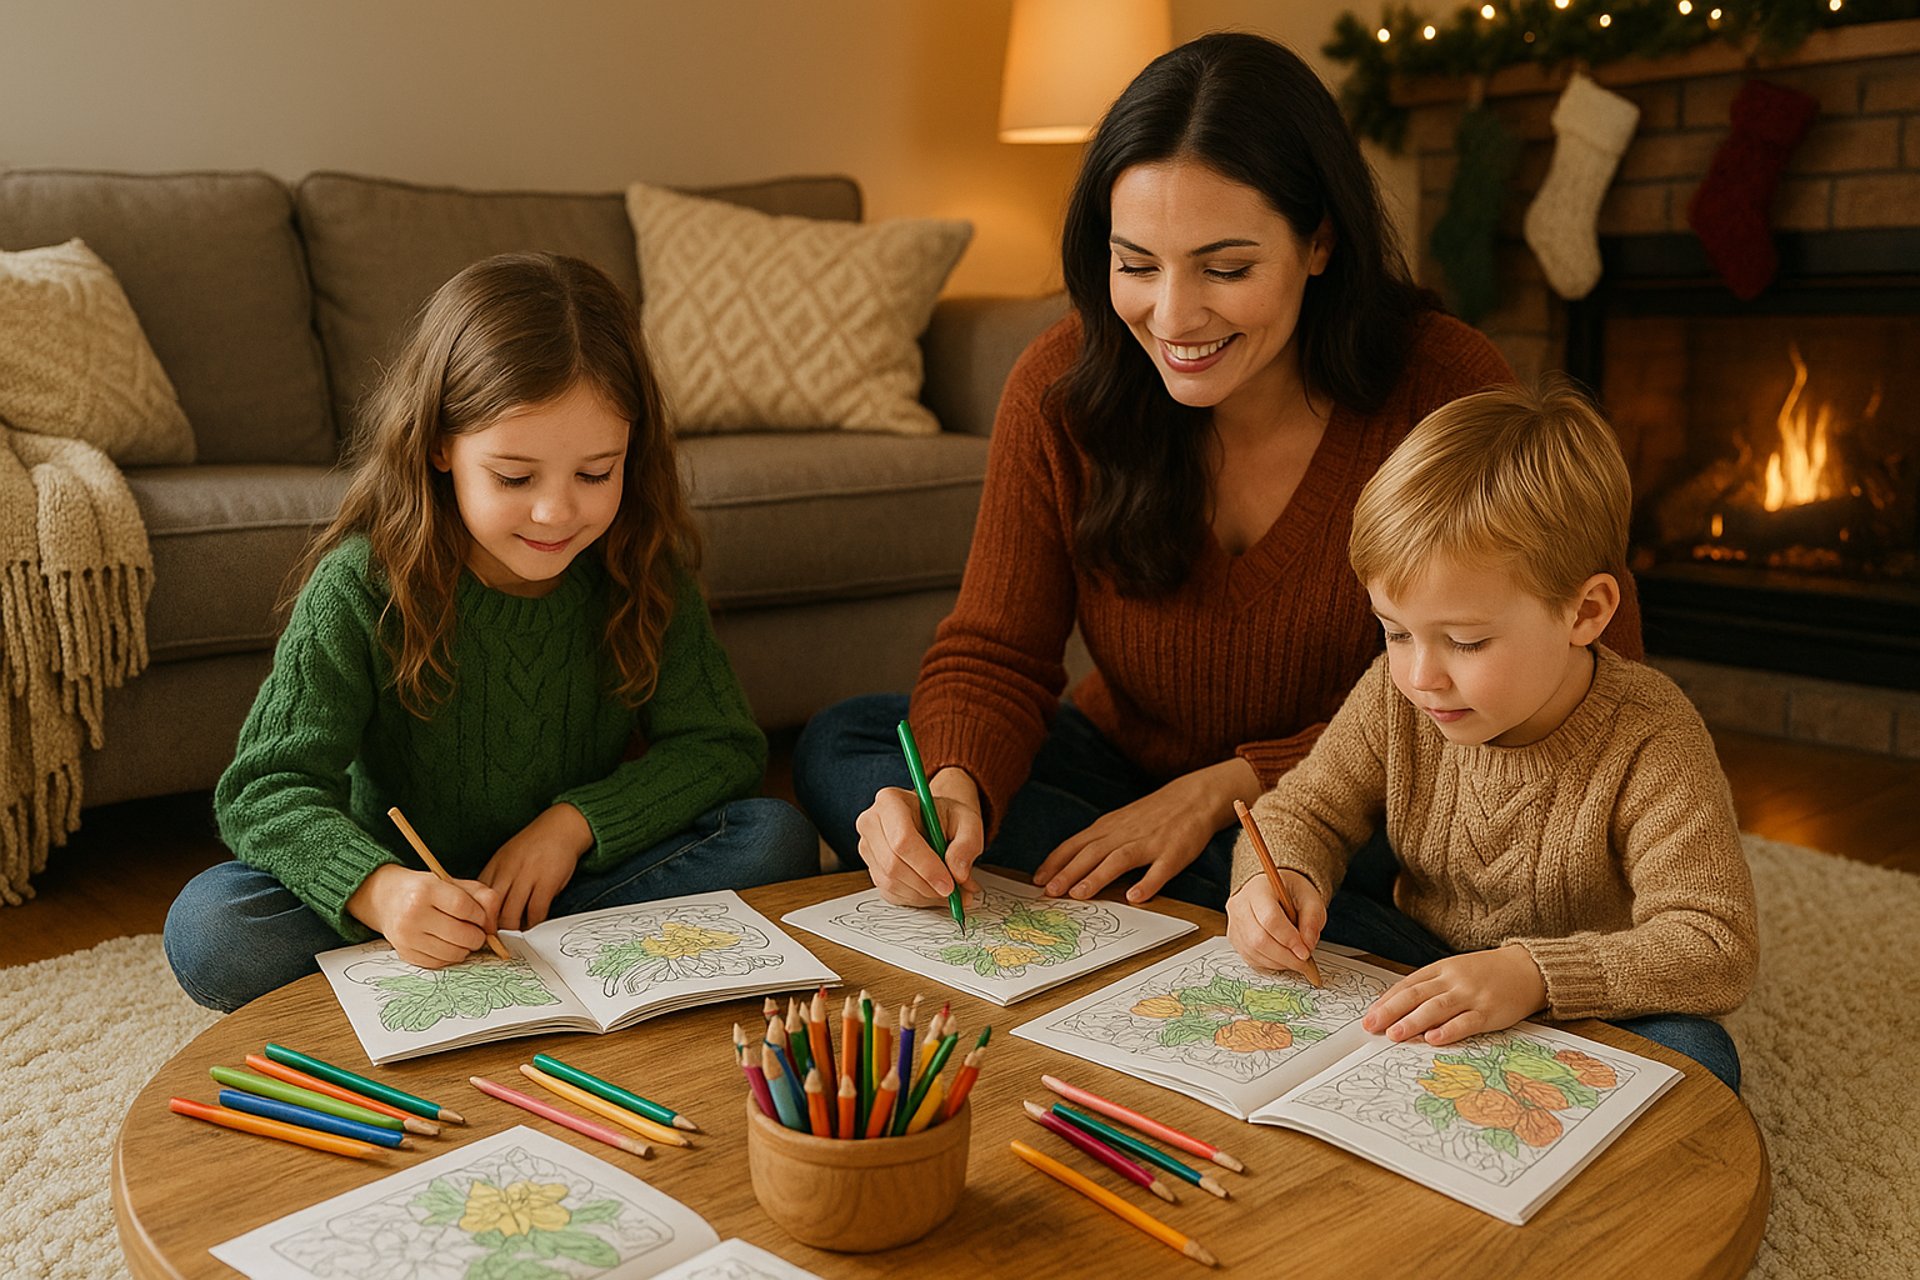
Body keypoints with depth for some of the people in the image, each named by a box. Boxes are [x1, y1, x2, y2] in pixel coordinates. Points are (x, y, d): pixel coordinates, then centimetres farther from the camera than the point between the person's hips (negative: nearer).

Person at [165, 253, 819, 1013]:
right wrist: (378, 889, -42)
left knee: (777, 840, -19)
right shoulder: (361, 585, -18)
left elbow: (722, 747, -7)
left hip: (571, 876, 2)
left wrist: (576, 820, -22)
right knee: (208, 931, -28)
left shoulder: (640, 573, -11)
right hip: (409, 886, -1)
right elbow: (268, 788, -21)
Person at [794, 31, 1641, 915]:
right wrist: (955, 791, -32)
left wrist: (1226, 786, -22)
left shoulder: (1442, 387, -18)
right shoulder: (1063, 386, -11)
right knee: (838, 748, -15)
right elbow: (993, 653, -10)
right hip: (1122, 768, 4)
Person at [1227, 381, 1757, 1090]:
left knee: (1693, 1056, -34)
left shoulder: (1651, 744, -25)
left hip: (1587, 1015, -3)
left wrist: (1533, 975, -45)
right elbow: (1303, 811, -2)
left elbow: (1717, 948, -30)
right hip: (1418, 978, 3)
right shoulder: (1395, 695, -13)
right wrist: (1279, 877, -28)